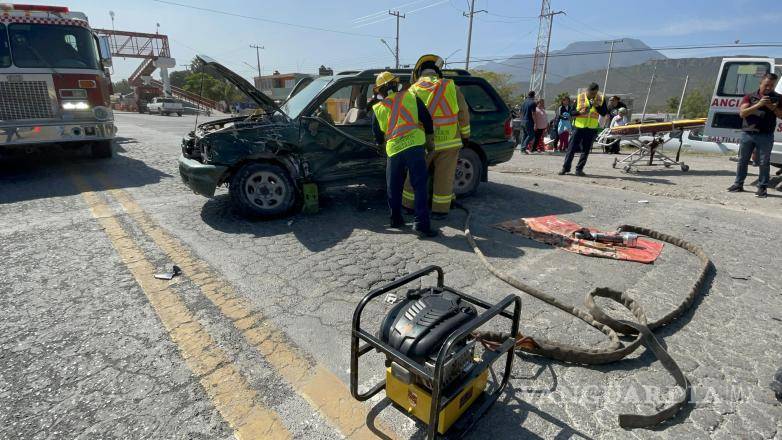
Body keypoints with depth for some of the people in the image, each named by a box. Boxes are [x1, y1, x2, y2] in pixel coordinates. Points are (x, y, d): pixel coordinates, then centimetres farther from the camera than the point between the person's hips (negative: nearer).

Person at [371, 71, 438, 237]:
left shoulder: (377, 109, 12)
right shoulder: (410, 97, 8)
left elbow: (377, 137, 19)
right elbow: (427, 120, 9)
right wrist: (430, 140, 22)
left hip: (393, 150, 2)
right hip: (415, 145, -2)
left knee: (394, 187, 17)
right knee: (420, 186, -2)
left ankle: (396, 219, 24)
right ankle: (421, 223, -8)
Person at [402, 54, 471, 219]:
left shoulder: (414, 89, -2)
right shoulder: (451, 86, 1)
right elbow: (463, 112, 3)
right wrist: (465, 134, 12)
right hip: (449, 142, 1)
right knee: (444, 177, 10)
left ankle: (408, 205, 27)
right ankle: (440, 210, 16)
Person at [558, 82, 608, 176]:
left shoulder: (601, 99, 3)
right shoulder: (579, 97, -2)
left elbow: (604, 113, -1)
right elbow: (571, 112, -1)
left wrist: (597, 106, -16)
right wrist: (580, 112, -20)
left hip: (592, 128, 2)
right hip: (578, 126, -2)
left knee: (586, 150, 4)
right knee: (572, 148, -1)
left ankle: (579, 169, 11)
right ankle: (565, 167, 7)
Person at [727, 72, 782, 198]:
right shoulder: (750, 97, 6)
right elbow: (742, 113, -6)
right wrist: (759, 104, -17)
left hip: (765, 136, 0)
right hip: (747, 134, 1)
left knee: (764, 162, 1)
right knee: (742, 160, 8)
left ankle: (762, 187, 7)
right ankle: (738, 184, 18)